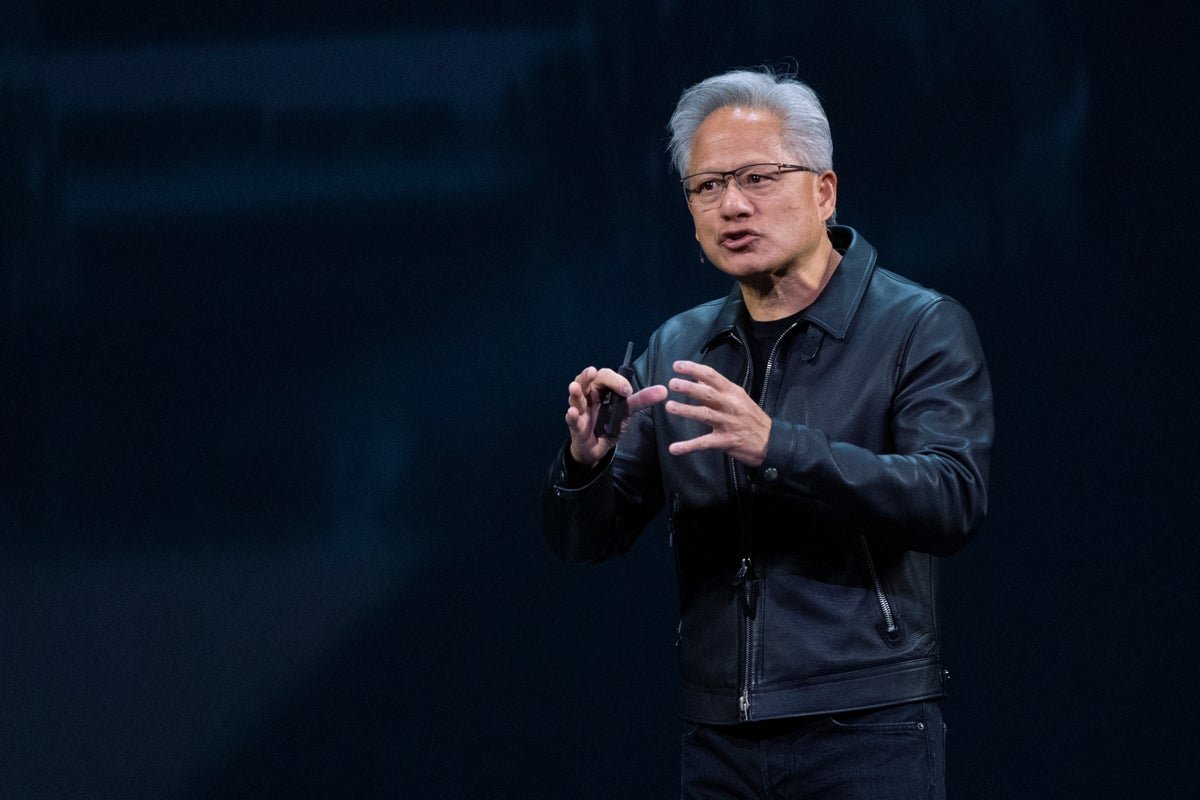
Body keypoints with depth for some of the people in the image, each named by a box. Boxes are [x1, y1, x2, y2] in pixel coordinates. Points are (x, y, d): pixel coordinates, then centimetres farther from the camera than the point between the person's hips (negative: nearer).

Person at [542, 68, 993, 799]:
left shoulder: (921, 329, -4)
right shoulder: (678, 349, 11)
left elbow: (953, 501, -19)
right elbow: (588, 539, 10)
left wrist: (775, 447, -29)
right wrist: (586, 461, -14)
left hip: (865, 733, -5)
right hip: (720, 740, 5)